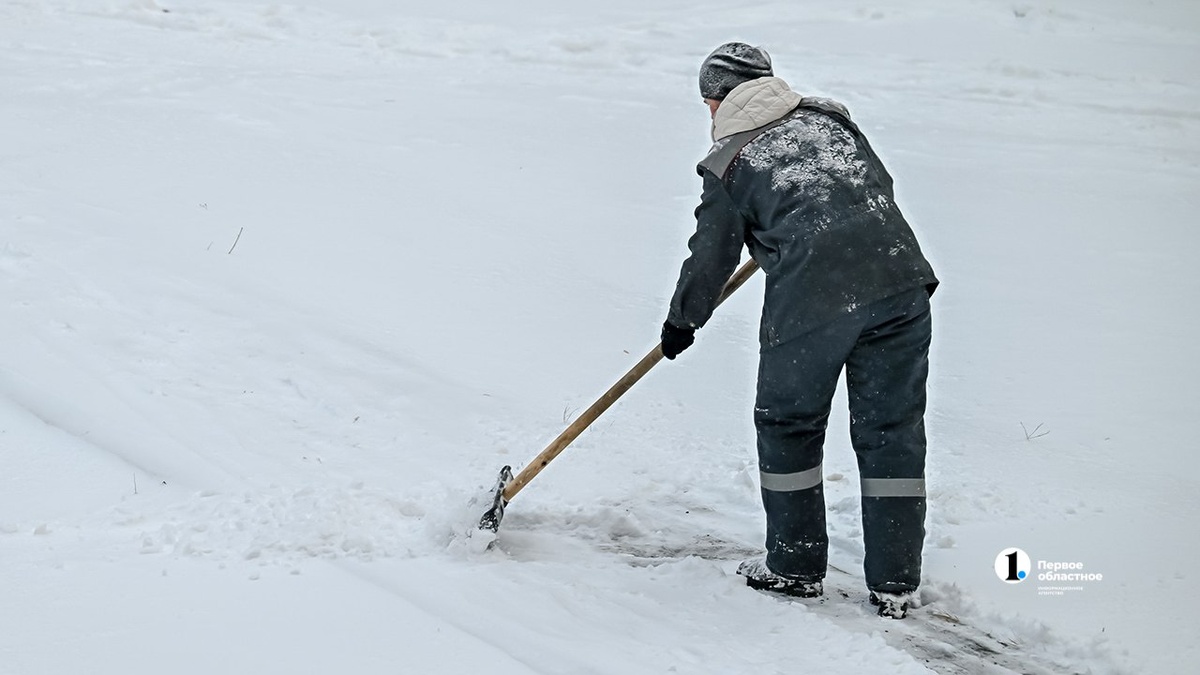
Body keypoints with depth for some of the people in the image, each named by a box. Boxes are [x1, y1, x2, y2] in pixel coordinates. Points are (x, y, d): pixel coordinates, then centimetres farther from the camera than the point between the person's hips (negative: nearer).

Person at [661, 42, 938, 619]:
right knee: (891, 430, 12)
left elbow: (711, 256, 12)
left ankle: (796, 568, 26)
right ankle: (895, 584, 16)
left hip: (811, 301, -4)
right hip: (899, 282, 4)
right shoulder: (830, 117, 19)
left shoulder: (727, 164, 6)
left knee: (789, 426, 17)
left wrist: (682, 321, 29)